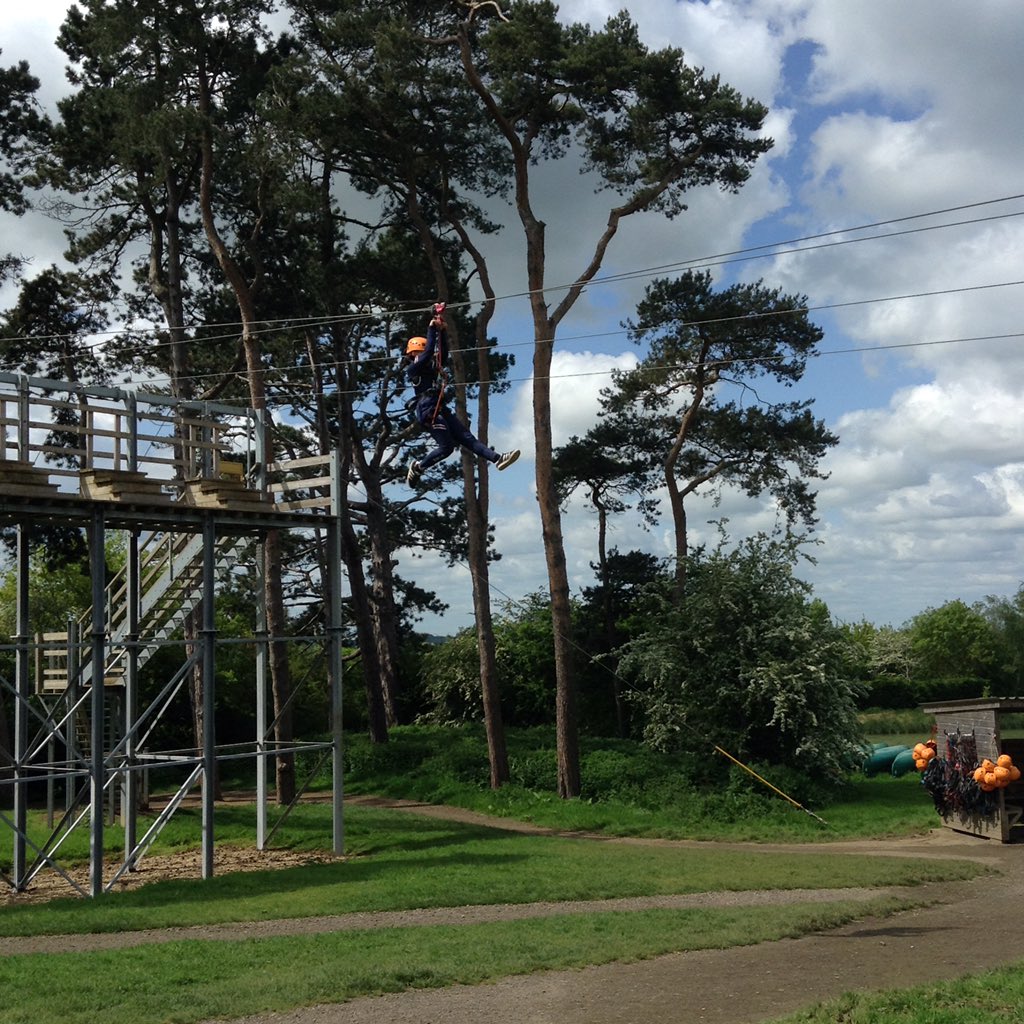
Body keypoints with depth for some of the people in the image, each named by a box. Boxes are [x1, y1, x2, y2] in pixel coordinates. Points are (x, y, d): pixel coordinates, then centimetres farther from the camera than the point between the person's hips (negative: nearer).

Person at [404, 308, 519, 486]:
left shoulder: (430, 367, 26)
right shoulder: (413, 369, 2)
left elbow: (443, 353, 18)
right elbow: (429, 352, -10)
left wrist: (442, 331, 8)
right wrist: (432, 329, -4)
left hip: (440, 410, 9)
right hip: (428, 410, -9)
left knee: (467, 438, -1)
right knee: (446, 446, -14)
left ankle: (497, 458, -10)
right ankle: (417, 468, 3)